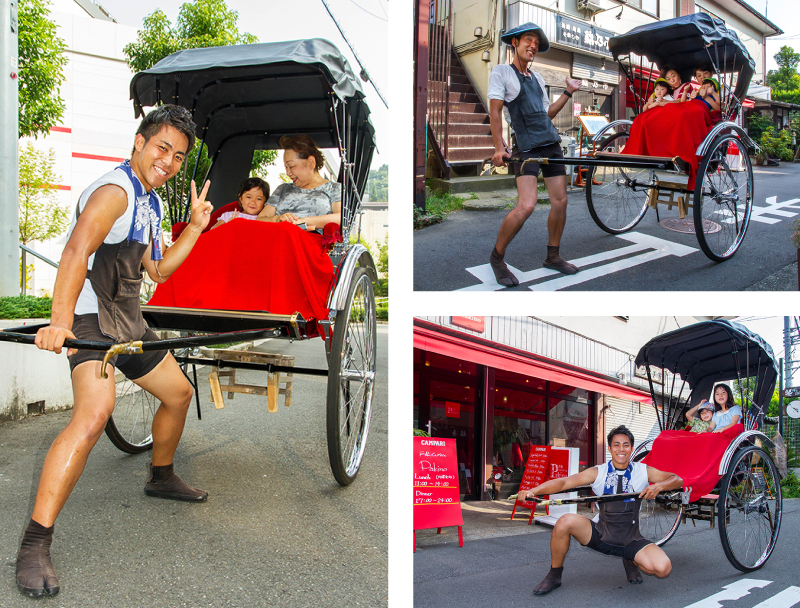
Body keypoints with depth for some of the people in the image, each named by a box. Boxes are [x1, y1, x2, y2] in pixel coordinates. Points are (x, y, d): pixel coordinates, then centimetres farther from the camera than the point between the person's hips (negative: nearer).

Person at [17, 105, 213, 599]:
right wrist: (60, 322, -44)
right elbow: (77, 252, -32)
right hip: (91, 318, -10)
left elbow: (158, 268, 22)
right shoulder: (114, 191, -16)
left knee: (179, 392, 20)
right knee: (94, 412, -29)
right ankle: (34, 547, -27)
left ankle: (161, 478, 44)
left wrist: (196, 226, 12)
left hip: (129, 321, 10)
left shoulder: (151, 201, 15)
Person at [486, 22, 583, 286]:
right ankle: (497, 256, -4)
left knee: (560, 202, 5)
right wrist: (499, 147, -17)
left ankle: (553, 256, 20)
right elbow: (495, 111, -8)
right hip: (527, 147, -7)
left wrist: (568, 92, 20)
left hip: (551, 144, 7)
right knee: (526, 205, -20)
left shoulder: (536, 78, 20)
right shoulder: (501, 73, 1)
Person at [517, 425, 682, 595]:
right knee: (566, 521, -27)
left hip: (631, 541, 1)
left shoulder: (643, 471, 0)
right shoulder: (598, 472, -4)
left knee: (663, 568, -25)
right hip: (600, 536, 0)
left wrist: (658, 486, -23)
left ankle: (631, 561, 12)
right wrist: (533, 491, -31)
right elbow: (564, 482, -14)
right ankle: (554, 576, -5)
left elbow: (677, 479, 0)